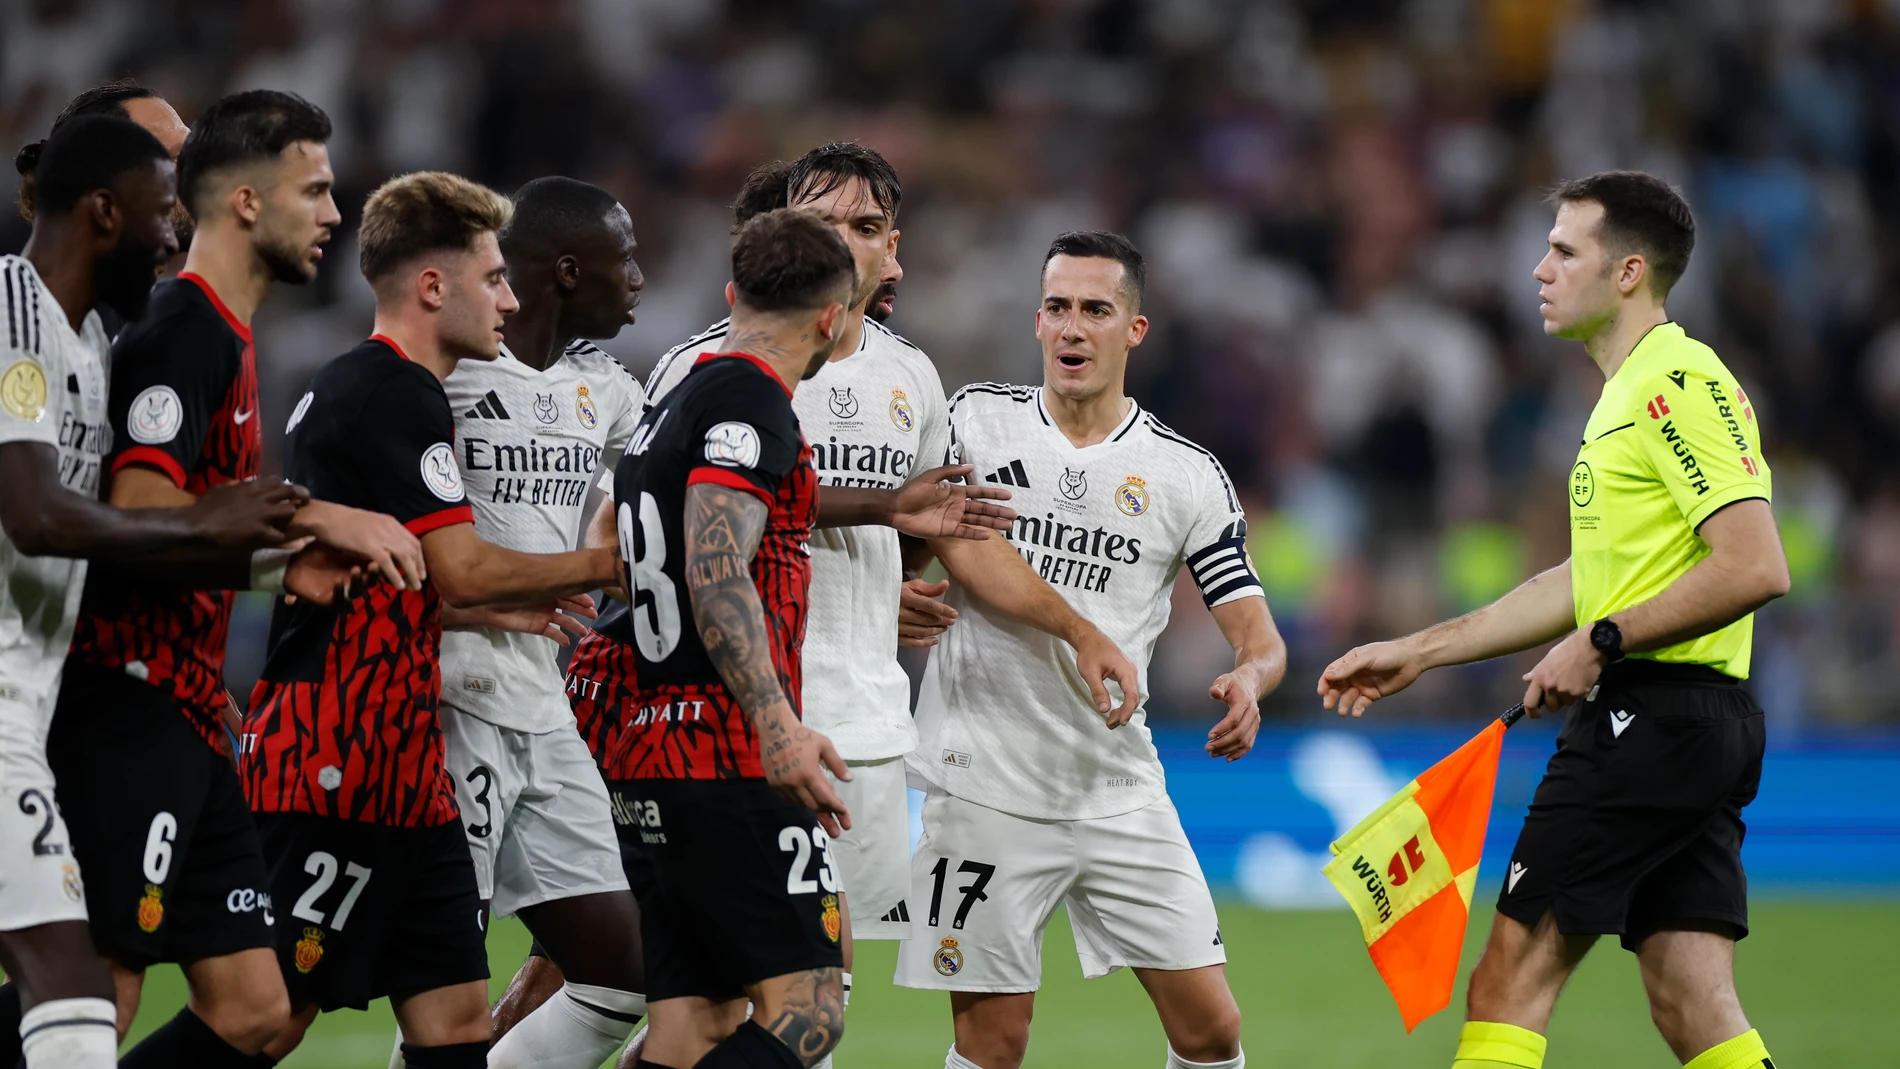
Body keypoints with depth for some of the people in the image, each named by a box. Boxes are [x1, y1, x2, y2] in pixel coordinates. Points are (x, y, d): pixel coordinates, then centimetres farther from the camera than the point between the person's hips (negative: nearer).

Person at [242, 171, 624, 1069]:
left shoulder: (347, 388, 19)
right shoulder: (394, 395, -13)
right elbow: (464, 570, -17)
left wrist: (504, 611, 24)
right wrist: (600, 565, -6)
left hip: (399, 774, 10)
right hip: (335, 771, -10)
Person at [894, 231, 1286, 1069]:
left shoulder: (1188, 475, 3)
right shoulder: (978, 419, 3)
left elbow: (1258, 636, 1)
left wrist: (1250, 680, -22)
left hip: (1120, 790, 1)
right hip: (987, 779, -1)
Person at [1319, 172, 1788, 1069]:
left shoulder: (1682, 383, -12)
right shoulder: (1627, 395, 21)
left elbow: (1756, 567, -21)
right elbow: (1587, 582, 27)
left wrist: (1602, 644, -17)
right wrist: (1416, 652, 27)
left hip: (1649, 717, -10)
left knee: (1514, 974, -5)